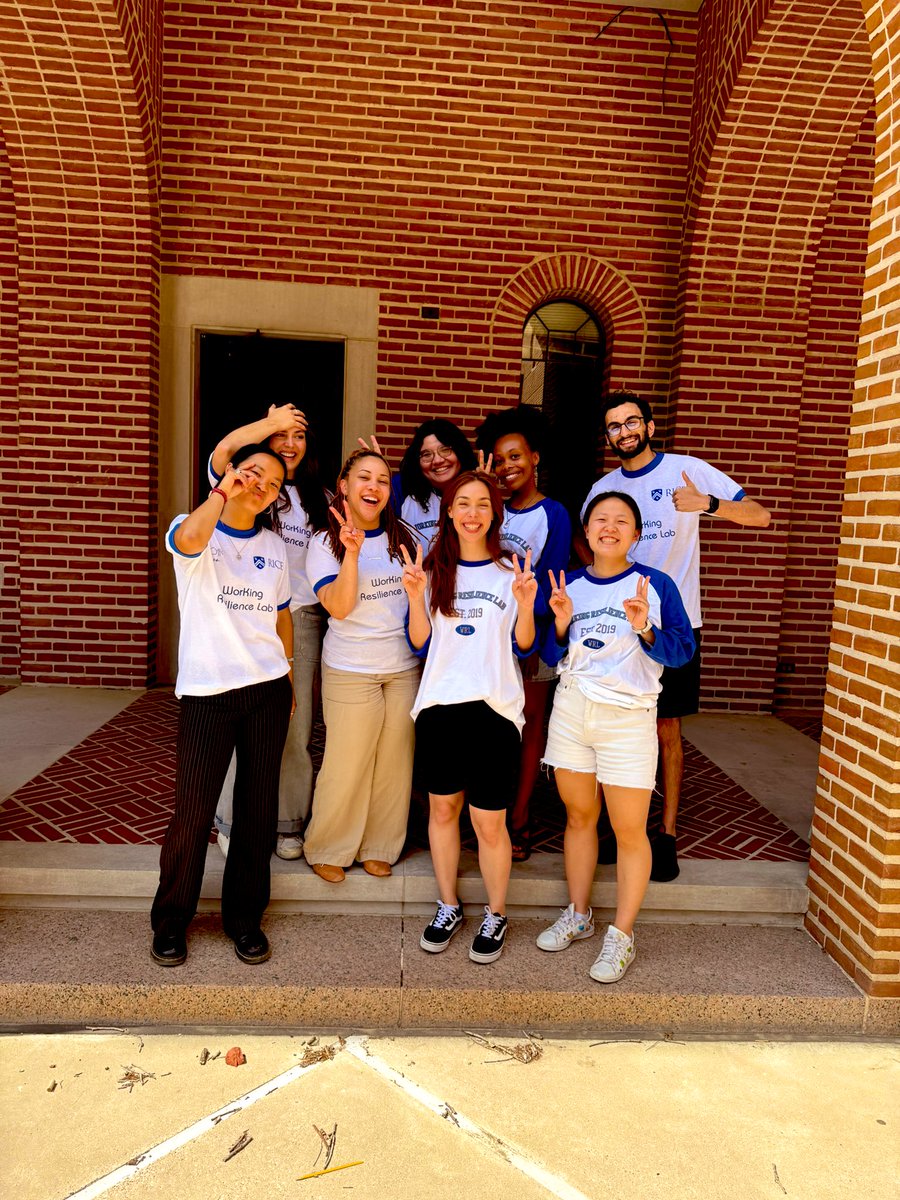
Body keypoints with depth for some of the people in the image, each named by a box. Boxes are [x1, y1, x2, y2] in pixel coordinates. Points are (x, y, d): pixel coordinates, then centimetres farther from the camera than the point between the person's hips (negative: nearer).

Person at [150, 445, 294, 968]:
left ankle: (245, 917, 26)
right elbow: (191, 539, -29)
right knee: (193, 809, -1)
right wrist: (222, 491, -21)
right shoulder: (194, 528, -2)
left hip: (268, 690, 4)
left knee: (258, 807, 9)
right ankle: (171, 919, 22)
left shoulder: (273, 545, 12)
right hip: (206, 692, -4)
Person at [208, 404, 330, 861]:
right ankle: (233, 822, 17)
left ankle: (288, 823, 19)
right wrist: (271, 421, -9)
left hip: (302, 619, 3)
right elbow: (222, 452, -19)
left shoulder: (319, 497, 17)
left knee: (296, 726, 6)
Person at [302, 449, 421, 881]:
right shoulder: (325, 543, -3)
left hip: (405, 667, 4)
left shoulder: (403, 536, 5)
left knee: (395, 764, 10)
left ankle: (379, 848, 29)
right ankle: (328, 850, 25)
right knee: (346, 765, 2)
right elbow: (339, 606, -15)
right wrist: (352, 552, -25)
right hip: (350, 671, -3)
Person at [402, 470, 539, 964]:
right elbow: (420, 643, 3)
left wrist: (525, 605, -15)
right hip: (439, 704, 2)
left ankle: (495, 916, 23)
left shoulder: (511, 572, 3)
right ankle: (448, 907, 33)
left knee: (489, 821, 1)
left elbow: (522, 647, 2)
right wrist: (415, 596, -11)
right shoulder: (434, 570, 6)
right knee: (442, 809, 13)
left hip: (494, 706, -2)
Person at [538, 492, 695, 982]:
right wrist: (561, 623, -9)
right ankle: (578, 916, 31)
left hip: (628, 716, -3)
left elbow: (682, 651, -7)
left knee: (629, 831, 1)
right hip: (571, 710, 4)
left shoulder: (656, 584, -3)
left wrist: (645, 629, -23)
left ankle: (622, 935, 17)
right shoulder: (569, 585, 7)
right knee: (578, 816, 13)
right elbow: (551, 657, 9)